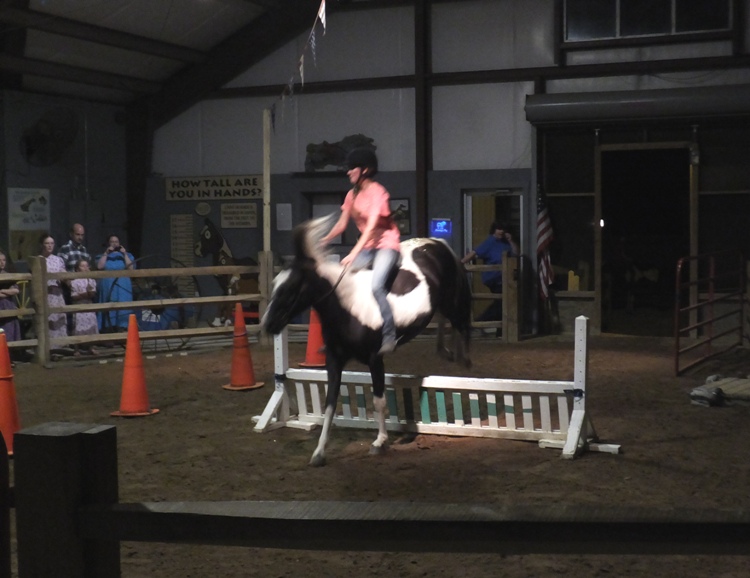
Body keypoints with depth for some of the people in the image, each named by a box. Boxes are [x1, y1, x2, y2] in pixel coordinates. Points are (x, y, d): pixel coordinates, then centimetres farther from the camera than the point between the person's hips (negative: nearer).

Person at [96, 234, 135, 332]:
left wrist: (124, 254, -4)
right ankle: (108, 329, -4)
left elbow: (131, 268, -4)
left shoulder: (126, 256, 12)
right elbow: (100, 266, -7)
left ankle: (122, 329, -7)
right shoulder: (103, 256, 13)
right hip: (108, 289, 0)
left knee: (122, 311, -6)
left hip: (123, 289, 0)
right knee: (108, 310, -4)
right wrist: (106, 253, -4)